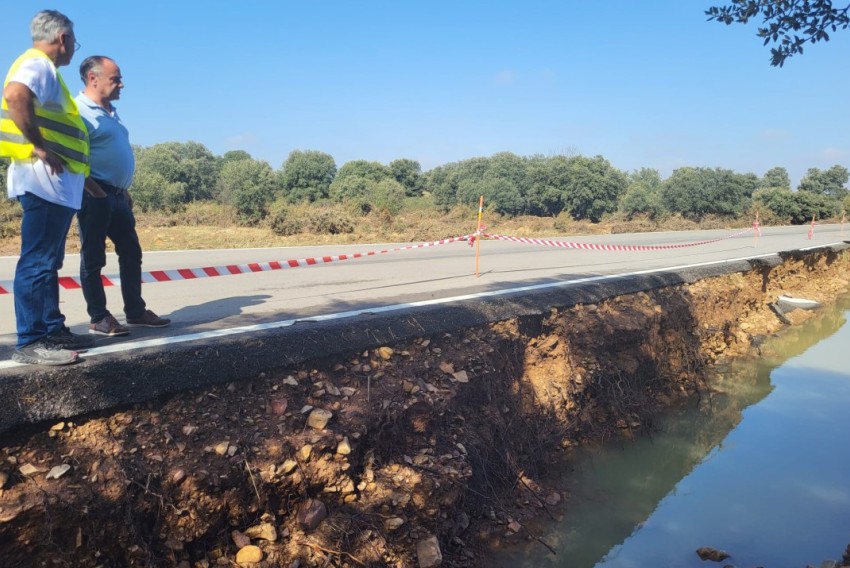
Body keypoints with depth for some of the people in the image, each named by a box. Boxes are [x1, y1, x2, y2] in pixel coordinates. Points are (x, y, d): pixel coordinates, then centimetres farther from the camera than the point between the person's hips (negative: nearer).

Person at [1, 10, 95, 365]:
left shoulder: (44, 69, 23)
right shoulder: (38, 64, -8)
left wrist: (80, 174, 24)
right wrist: (38, 147, -22)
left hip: (56, 183, 11)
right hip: (45, 181, -11)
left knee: (48, 261, 12)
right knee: (37, 261, -9)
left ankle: (53, 330, 19)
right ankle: (30, 342, -6)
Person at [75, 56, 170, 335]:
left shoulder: (111, 112, 18)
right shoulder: (79, 111, -11)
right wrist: (93, 189, -19)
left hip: (117, 195, 9)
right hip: (96, 196, -9)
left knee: (131, 253, 11)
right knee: (93, 258, 0)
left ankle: (136, 312, 20)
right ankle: (99, 319, 7)